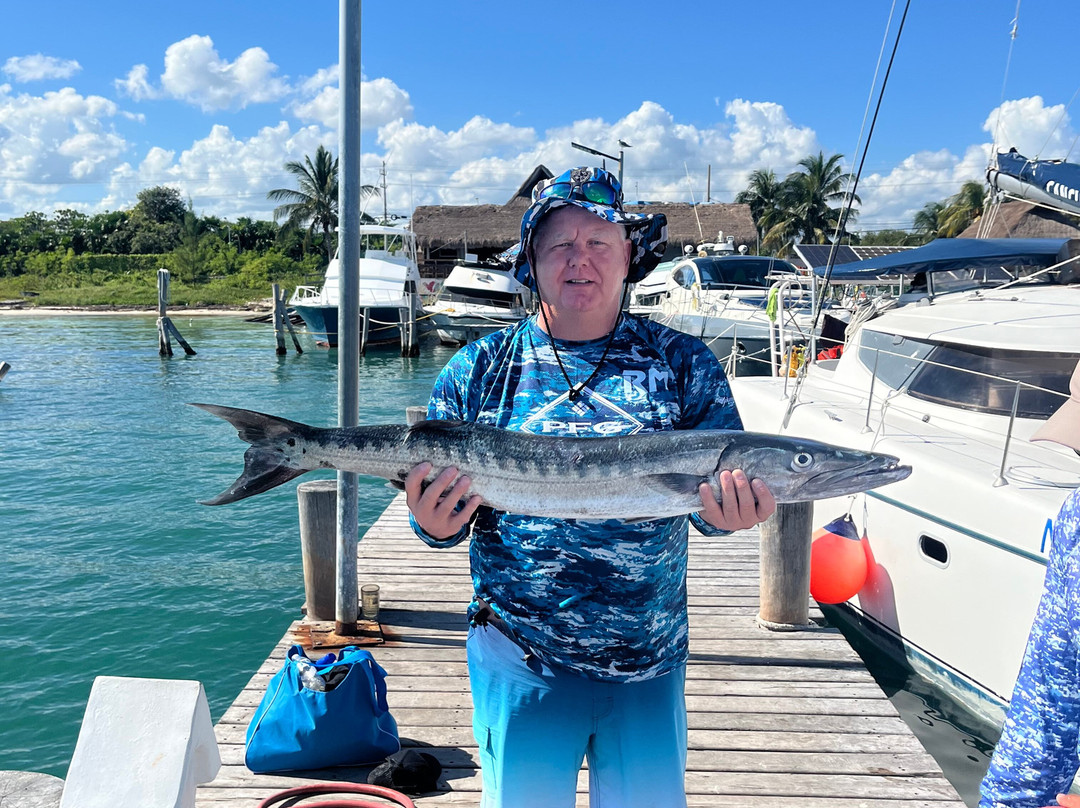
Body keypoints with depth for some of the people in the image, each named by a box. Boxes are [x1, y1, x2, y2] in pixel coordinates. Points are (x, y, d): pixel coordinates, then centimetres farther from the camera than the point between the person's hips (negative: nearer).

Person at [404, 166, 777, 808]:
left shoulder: (683, 364, 0)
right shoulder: (480, 370, 0)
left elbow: (718, 494, -5)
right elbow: (437, 504, 2)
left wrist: (728, 511, -28)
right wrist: (435, 525, -21)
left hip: (649, 661, 1)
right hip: (519, 658, 0)